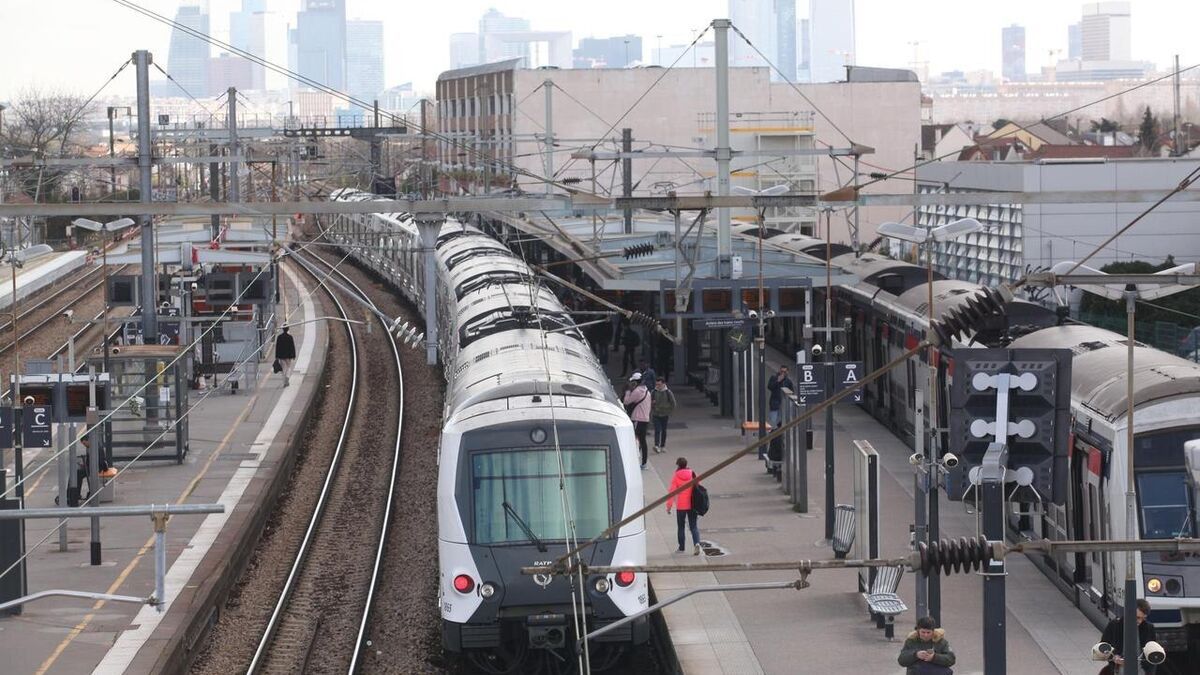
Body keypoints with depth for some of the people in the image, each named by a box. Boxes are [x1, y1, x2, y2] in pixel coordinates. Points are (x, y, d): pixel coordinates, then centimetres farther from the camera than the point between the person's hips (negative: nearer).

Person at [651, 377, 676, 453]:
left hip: (664, 415, 0)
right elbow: (650, 402, 12)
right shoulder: (654, 392, -1)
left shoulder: (668, 393, -4)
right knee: (657, 430, -12)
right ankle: (657, 446, -18)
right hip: (656, 415, 0)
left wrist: (669, 412, 2)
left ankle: (662, 446, 18)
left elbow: (673, 404, 4)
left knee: (663, 431, 8)